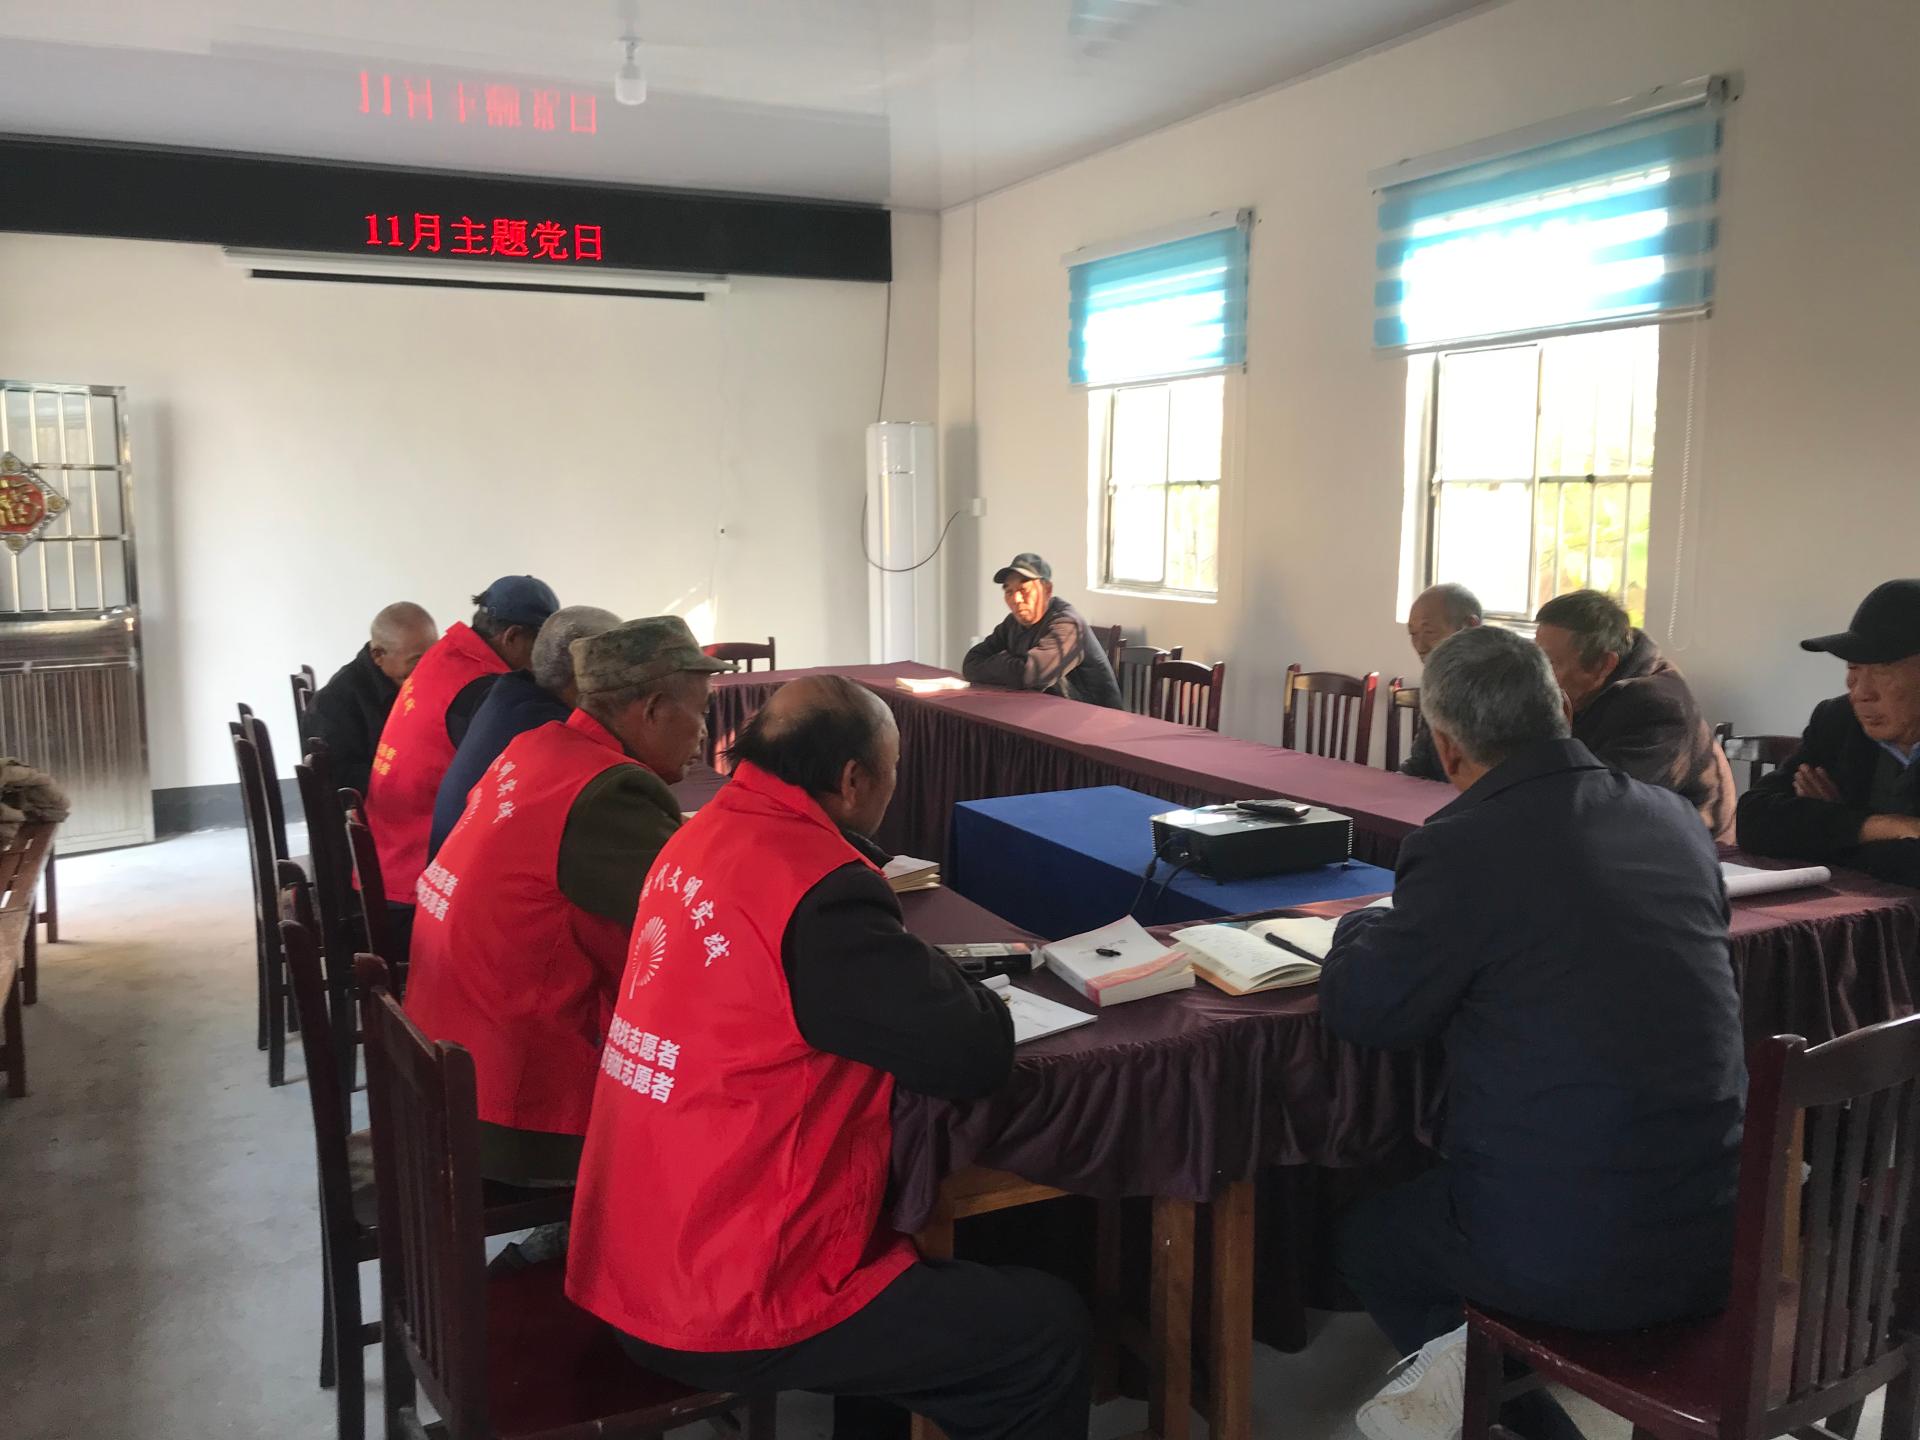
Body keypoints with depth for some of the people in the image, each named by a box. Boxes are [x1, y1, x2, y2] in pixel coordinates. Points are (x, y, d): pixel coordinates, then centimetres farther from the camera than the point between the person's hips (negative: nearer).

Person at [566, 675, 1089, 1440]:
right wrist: (929, 971, -1)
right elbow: (976, 1056, -20)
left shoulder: (703, 837, 3)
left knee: (920, 1245, 29)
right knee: (1049, 1328, 2)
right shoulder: (821, 893, -24)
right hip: (723, 1309, -9)